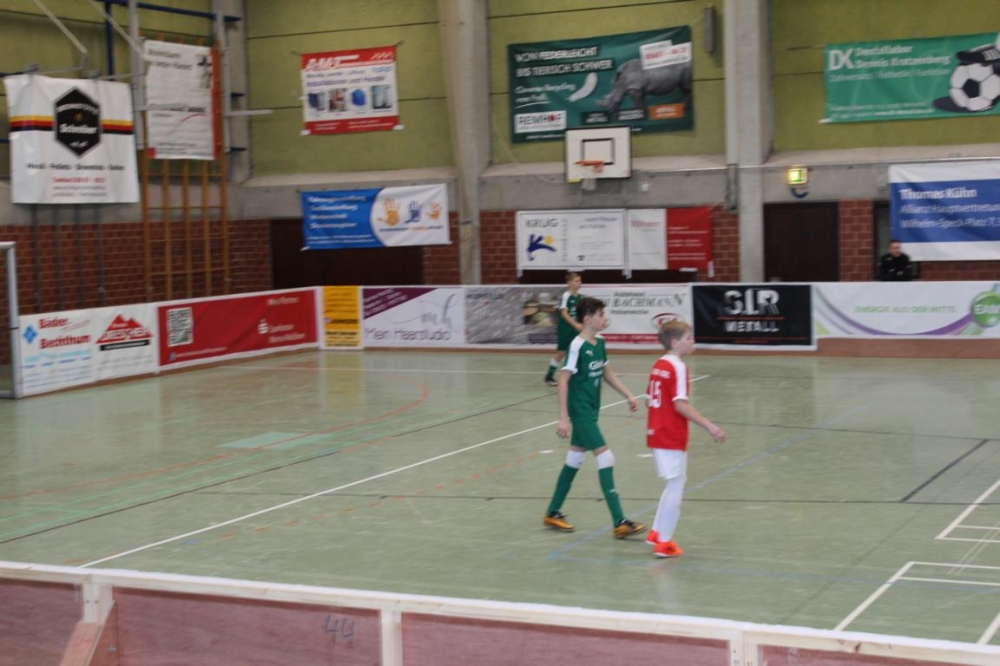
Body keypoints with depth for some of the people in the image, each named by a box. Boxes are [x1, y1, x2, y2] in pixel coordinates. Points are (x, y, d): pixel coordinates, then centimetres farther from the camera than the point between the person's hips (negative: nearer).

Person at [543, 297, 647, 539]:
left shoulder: (600, 343, 7)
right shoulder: (577, 346, -18)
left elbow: (607, 373, 21)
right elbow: (563, 381, -19)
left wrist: (628, 395, 15)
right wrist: (563, 418, -22)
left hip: (591, 411, 9)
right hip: (581, 411, -9)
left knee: (575, 460, 15)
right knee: (606, 459, -11)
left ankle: (553, 513, 28)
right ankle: (619, 523, -9)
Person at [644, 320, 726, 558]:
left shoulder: (659, 365, 9)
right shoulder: (678, 367, -16)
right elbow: (681, 405, -23)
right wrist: (709, 426, -25)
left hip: (656, 434, 8)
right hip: (672, 438, -8)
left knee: (674, 485, 21)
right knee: (676, 487, 2)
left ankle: (656, 533, 24)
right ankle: (664, 543, 7)